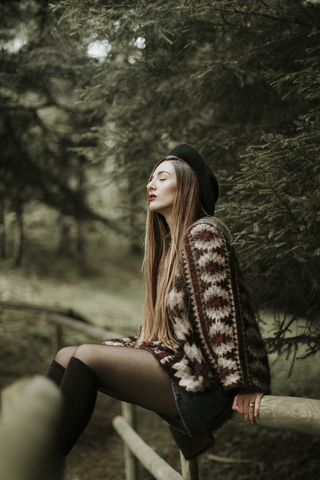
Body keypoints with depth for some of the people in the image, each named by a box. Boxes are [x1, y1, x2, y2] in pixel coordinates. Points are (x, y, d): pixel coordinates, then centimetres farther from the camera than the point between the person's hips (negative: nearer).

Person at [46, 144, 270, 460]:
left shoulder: (204, 233, -9)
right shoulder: (169, 242, 20)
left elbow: (223, 311, -17)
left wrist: (244, 385, -21)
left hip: (199, 380, -9)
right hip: (174, 360, 9)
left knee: (86, 356, -20)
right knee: (65, 356, -2)